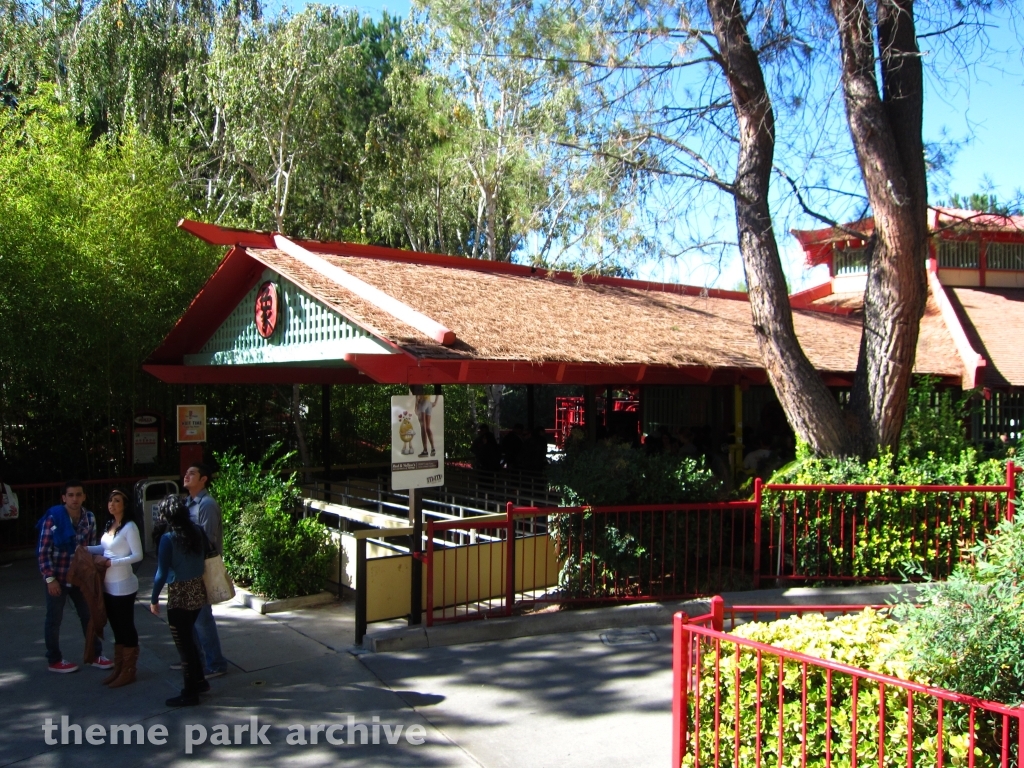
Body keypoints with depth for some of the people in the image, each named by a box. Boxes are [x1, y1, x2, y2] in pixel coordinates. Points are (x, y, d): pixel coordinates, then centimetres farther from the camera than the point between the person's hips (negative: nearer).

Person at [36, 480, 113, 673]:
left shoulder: (89, 518, -2)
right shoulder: (53, 518, -16)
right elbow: (43, 551, -14)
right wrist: (50, 578, -17)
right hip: (57, 577, -4)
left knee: (88, 615, 11)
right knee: (54, 619, 9)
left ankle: (95, 654, 24)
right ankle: (54, 660, 23)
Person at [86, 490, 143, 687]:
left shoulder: (129, 527, -16)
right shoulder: (110, 525, 9)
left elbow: (137, 555, -19)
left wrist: (110, 562, -20)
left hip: (123, 586, -8)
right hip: (109, 586, 8)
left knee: (127, 627, 3)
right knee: (116, 627, 16)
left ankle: (128, 671, 13)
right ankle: (118, 668, 26)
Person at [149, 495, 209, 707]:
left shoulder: (168, 538, -16)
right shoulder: (197, 531, 0)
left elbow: (162, 573, -15)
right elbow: (204, 560, 10)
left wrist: (154, 599, -6)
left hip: (179, 595, -6)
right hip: (198, 590, 7)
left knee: (183, 642, 5)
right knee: (188, 638, 23)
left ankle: (190, 693, 14)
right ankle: (199, 681, 32)